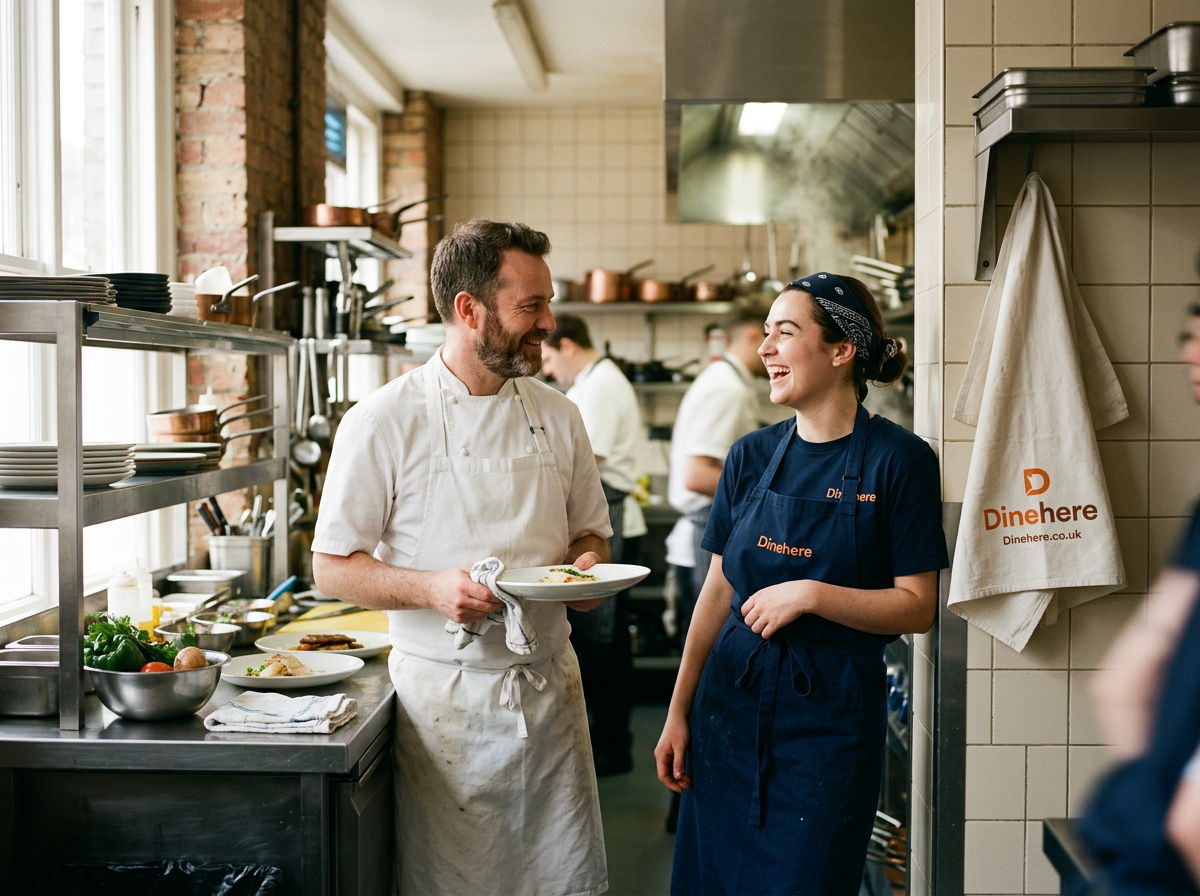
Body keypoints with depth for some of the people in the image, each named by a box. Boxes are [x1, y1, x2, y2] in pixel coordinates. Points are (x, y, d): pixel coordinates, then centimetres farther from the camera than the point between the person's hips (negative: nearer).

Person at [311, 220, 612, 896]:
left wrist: (587, 564, -6)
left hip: (552, 689, 4)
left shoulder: (558, 416, 7)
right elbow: (333, 567, -6)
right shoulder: (385, 421, -8)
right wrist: (431, 588, -23)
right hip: (447, 701, -4)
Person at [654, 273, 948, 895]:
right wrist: (678, 711, 7)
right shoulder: (752, 456, 5)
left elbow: (918, 608, -9)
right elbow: (718, 590, 8)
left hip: (830, 710, -4)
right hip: (731, 699, 4)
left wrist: (811, 594, -20)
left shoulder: (898, 460, -9)